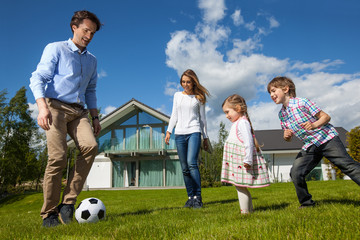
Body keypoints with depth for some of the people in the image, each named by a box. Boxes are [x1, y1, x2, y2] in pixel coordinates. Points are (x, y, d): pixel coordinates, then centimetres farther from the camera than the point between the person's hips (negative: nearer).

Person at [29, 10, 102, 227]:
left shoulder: (92, 60, 22)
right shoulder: (55, 49, 5)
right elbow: (38, 78, -5)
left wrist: (95, 117, 15)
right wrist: (42, 107, -21)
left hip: (78, 111, 5)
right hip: (56, 106, -4)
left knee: (91, 146, -22)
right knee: (58, 157, -16)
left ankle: (68, 202, -15)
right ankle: (49, 213, -3)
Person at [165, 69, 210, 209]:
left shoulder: (199, 97, 7)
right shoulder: (177, 95, 14)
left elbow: (202, 118, 10)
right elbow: (174, 115, 16)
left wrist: (205, 137, 9)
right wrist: (169, 131, 5)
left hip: (194, 132, -3)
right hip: (179, 134, 3)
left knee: (192, 163, -19)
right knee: (185, 168, 3)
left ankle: (197, 197, -11)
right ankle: (190, 197, 11)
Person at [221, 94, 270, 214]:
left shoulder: (242, 123, -13)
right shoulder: (237, 123, 20)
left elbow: (248, 142, -21)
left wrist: (248, 160, -25)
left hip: (242, 161, -10)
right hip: (237, 161, 10)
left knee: (240, 186, -7)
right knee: (240, 186, 13)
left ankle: (245, 212, -1)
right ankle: (249, 209, 22)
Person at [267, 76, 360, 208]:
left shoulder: (302, 102, -13)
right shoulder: (281, 114, 6)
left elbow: (326, 116, -10)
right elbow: (288, 138, 14)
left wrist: (315, 125, -30)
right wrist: (286, 136, -11)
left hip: (327, 139, -5)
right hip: (309, 146, 6)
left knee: (347, 165, -14)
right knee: (295, 172, -6)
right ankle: (306, 202, 10)